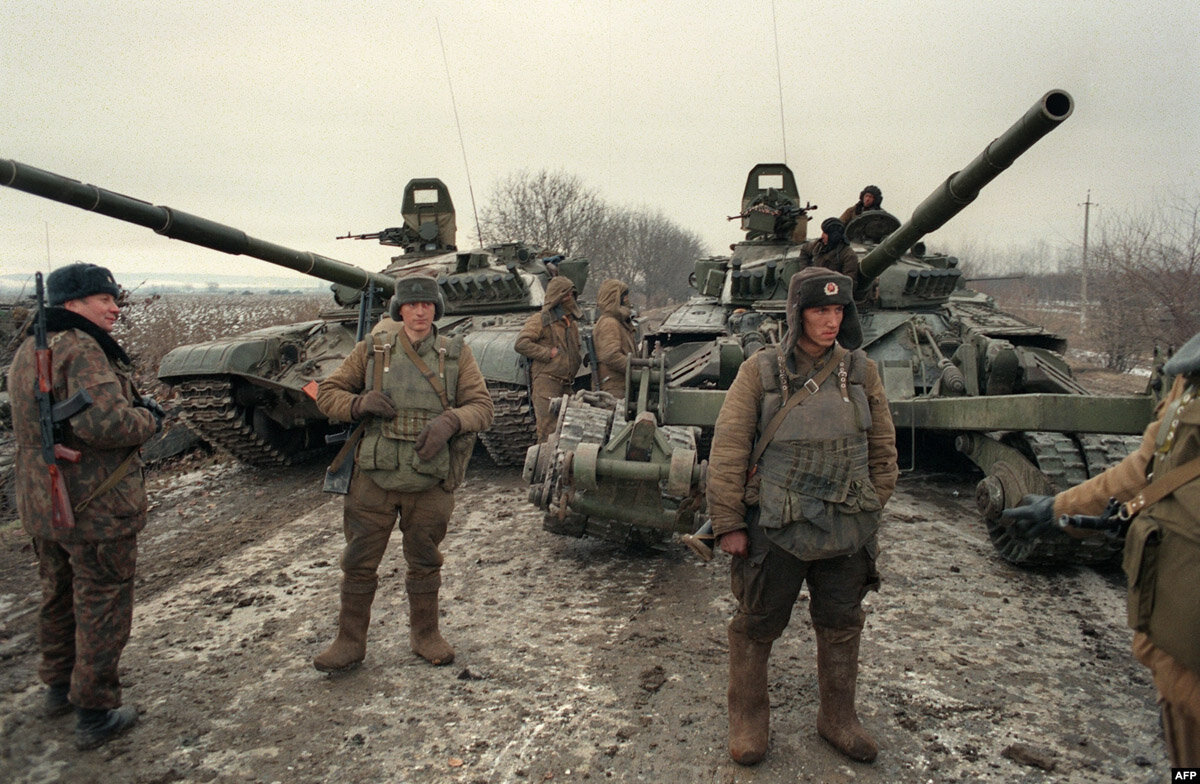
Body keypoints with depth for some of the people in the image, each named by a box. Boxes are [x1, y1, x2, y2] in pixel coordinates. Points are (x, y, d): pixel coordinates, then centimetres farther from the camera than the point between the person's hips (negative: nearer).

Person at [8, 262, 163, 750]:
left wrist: (134, 407, 7)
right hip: (97, 508, -9)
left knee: (59, 596, 24)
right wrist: (148, 418, -14)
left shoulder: (26, 352, 11)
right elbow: (103, 422, -34)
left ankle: (59, 687, 41)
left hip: (41, 506, 9)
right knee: (102, 606, 3)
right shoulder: (82, 350, -21)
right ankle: (95, 714, 13)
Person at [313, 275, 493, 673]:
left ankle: (425, 634, 32)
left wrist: (449, 421, -22)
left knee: (424, 562, 13)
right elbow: (327, 393, 7)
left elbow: (482, 406, -2)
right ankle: (350, 643, 23)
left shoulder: (456, 354, 3)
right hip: (374, 478, 0)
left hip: (430, 482, 0)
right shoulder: (373, 349, 3)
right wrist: (359, 404, -14)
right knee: (359, 563, 7)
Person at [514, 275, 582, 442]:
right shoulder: (540, 320, -3)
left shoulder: (572, 323, 21)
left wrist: (581, 359, 15)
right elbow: (521, 344, -15)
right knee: (549, 431, -11)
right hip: (546, 383, -7)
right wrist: (549, 353, -15)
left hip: (566, 386, 7)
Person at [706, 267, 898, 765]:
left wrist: (872, 508, 9)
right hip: (774, 531, -3)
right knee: (757, 626, 9)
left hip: (846, 534, 3)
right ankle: (748, 719, 29)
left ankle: (837, 718, 37)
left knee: (841, 627, 16)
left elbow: (883, 448, 11)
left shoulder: (860, 371, 2)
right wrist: (728, 524, -9)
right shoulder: (761, 371, -8)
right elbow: (727, 452, -8)